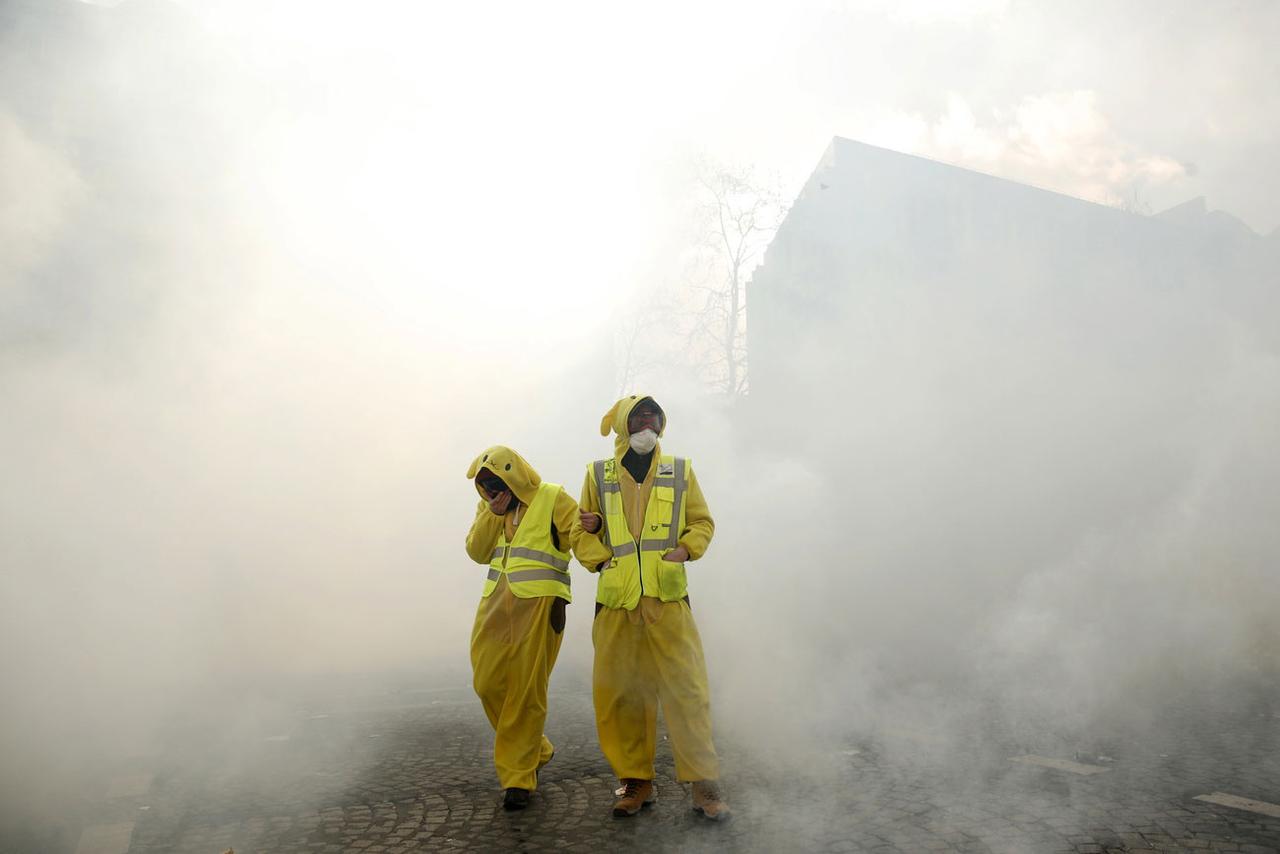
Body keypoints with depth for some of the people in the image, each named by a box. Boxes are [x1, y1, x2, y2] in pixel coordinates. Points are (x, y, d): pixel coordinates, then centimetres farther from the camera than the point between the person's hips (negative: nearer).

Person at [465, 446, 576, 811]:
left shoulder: (553, 498, -2)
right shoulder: (488, 506, 15)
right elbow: (477, 552, 6)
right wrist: (493, 514, -6)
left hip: (539, 604, -6)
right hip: (495, 603, 6)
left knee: (526, 692, -3)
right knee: (489, 683, 6)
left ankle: (518, 776, 10)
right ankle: (535, 750, 28)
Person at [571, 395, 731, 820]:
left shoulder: (680, 471, 10)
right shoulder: (598, 475, 10)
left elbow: (702, 522, 13)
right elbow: (581, 533, 13)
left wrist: (685, 549, -4)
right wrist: (601, 561, -2)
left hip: (668, 598, -1)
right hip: (616, 601, 1)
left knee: (687, 688, -4)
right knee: (617, 693, 6)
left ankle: (702, 782, 10)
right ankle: (636, 781, 22)